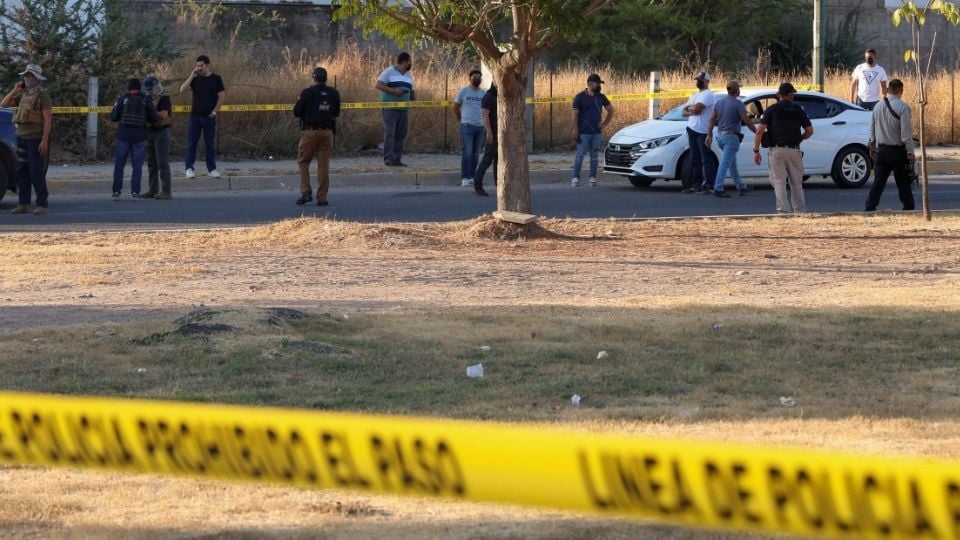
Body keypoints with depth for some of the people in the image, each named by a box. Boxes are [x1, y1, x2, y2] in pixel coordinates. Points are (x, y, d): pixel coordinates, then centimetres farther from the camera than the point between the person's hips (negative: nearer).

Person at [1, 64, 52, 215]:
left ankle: (42, 204, -4)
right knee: (22, 172, 7)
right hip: (22, 138, 8)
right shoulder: (24, 94, 14)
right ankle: (23, 204, 11)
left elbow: (48, 119, -13)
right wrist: (15, 90, 4)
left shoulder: (42, 94, -8)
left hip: (36, 139, -8)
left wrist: (44, 141, -19)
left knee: (36, 173, -8)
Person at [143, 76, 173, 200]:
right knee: (151, 163, 9)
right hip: (150, 132, 8)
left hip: (161, 132, -8)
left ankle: (165, 191, -10)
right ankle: (153, 190, 13)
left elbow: (164, 115, -21)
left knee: (162, 163, -9)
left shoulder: (164, 99, -9)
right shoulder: (148, 99, 14)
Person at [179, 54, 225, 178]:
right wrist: (192, 75, -10)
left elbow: (221, 97, -1)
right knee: (191, 143, -1)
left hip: (209, 117, -2)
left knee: (210, 143, 3)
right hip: (195, 116, 2)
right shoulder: (196, 79, 6)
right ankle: (189, 169, 1)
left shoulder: (216, 79, 0)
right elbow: (182, 90, -5)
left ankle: (212, 169, 10)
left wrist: (214, 112, -8)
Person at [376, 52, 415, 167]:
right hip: (390, 108, -7)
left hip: (404, 109, 7)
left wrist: (414, 99, 3)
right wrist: (393, 91, -19)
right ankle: (388, 158, -21)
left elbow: (412, 91, 25)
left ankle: (397, 160, 8)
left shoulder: (409, 75, 18)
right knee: (389, 133, -15)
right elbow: (378, 85, -10)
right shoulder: (389, 72, -3)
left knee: (401, 135, 5)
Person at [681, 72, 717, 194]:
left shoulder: (708, 95, -8)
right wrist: (692, 111, -6)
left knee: (706, 159, -9)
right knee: (695, 159, 9)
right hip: (692, 129, 9)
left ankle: (710, 185, -10)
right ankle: (696, 184, 13)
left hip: (703, 132, -9)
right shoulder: (695, 96, 21)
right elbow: (684, 112, 14)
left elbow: (696, 109, -20)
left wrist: (689, 108, 1)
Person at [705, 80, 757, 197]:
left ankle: (741, 186, 26)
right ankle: (718, 188, -15)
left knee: (732, 162, 18)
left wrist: (709, 135, 10)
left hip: (720, 136, 8)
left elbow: (712, 120, 8)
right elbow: (747, 121, -13)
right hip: (731, 136, -8)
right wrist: (757, 132, -2)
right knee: (725, 163, -10)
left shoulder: (719, 102, 8)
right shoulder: (738, 104, -13)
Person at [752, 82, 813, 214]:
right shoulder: (798, 110, 7)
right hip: (794, 150, 2)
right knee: (796, 183, 12)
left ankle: (783, 210, -13)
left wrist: (756, 151, -3)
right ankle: (801, 211, 13)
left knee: (779, 182, -2)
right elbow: (809, 131, 6)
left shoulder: (772, 109, 1)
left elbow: (760, 131, -7)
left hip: (777, 150, -2)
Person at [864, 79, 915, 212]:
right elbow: (906, 132, -17)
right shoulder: (902, 107, -14)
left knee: (878, 181, 5)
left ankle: (870, 208, -2)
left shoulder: (878, 107, 5)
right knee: (903, 182, 6)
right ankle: (908, 208, 12)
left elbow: (872, 129, 13)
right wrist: (910, 152, -12)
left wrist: (872, 147, 24)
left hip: (882, 150, 5)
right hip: (898, 151, -5)